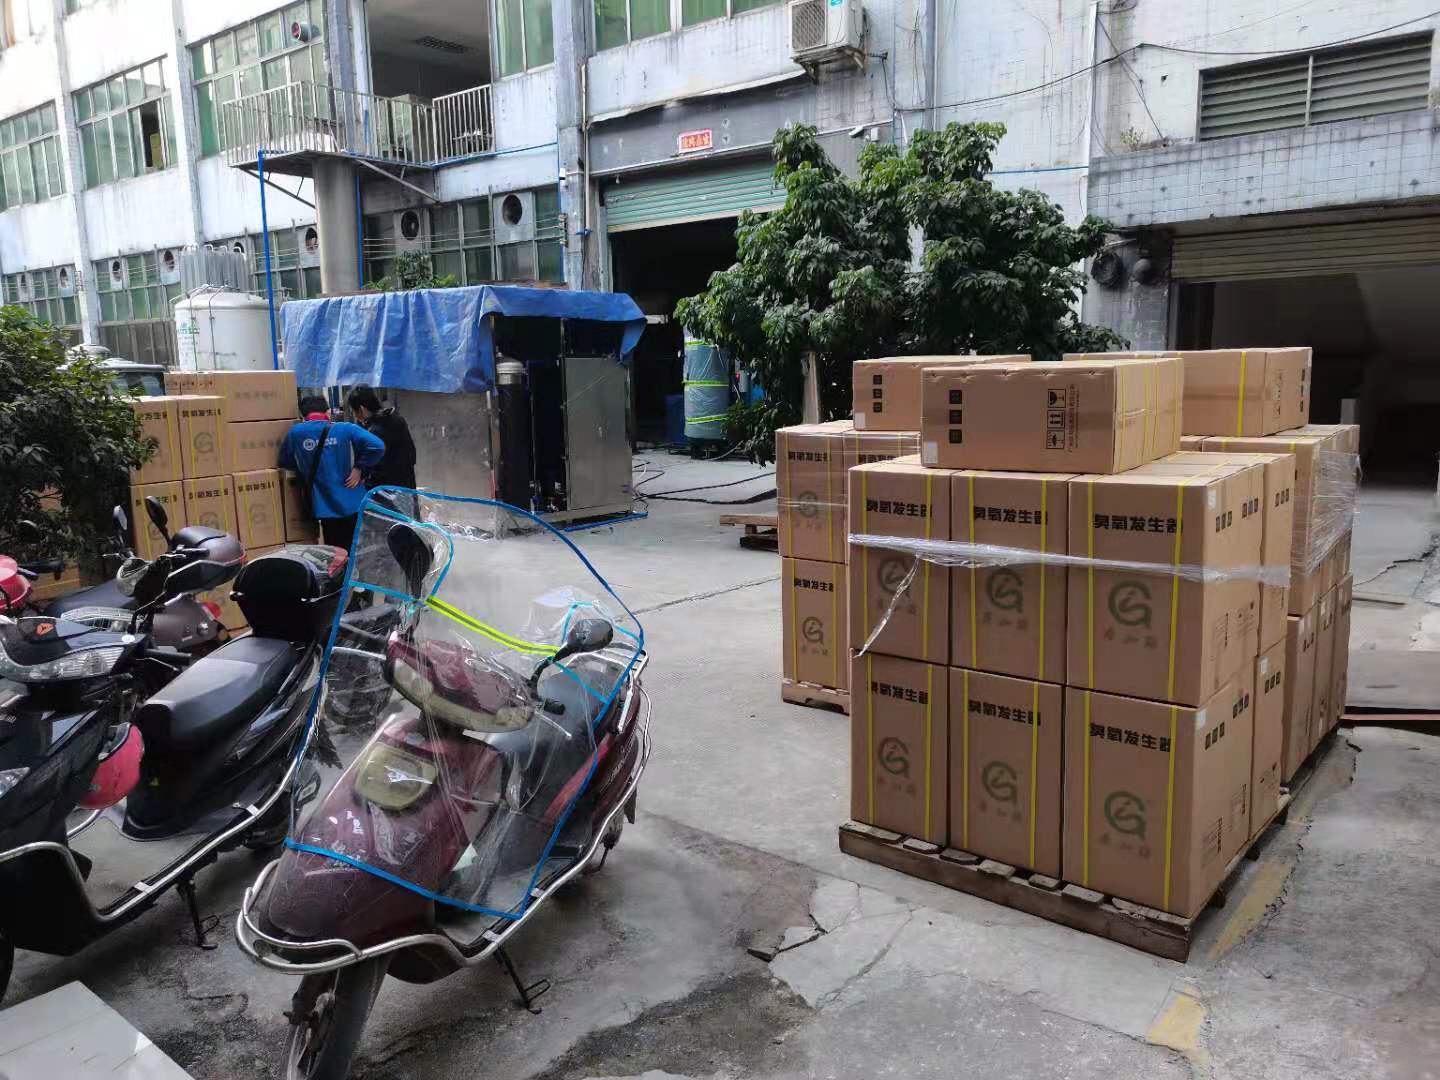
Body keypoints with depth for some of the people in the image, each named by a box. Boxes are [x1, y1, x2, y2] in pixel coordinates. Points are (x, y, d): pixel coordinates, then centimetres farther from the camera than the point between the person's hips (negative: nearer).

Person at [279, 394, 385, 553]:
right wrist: (359, 468, -7)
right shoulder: (346, 429, -6)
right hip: (354, 506, -1)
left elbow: (285, 463, 11)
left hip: (325, 509, 1)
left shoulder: (295, 433, -1)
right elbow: (377, 446, -17)